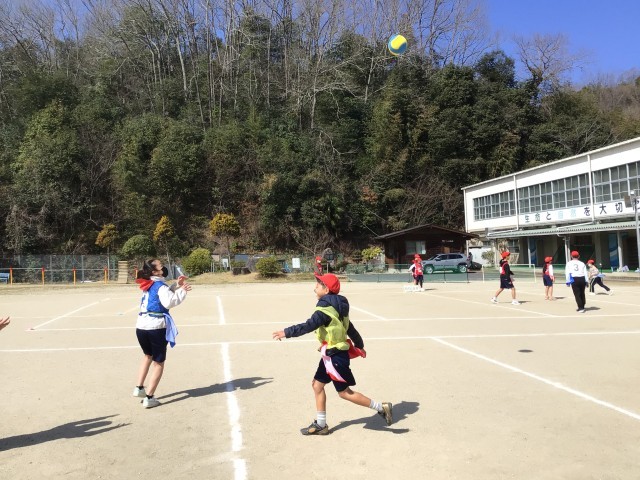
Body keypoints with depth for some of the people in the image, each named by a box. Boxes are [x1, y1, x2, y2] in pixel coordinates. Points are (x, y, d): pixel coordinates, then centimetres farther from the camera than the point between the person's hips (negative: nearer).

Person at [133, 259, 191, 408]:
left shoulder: (149, 285, 13)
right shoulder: (160, 286, -9)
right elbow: (169, 302, -25)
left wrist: (176, 285, 15)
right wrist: (182, 291, -18)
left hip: (141, 327, 7)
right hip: (156, 327, -7)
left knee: (148, 356, 30)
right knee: (158, 363, 7)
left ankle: (139, 388, 27)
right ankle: (149, 398, 5)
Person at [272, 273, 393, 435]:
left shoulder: (326, 307, -21)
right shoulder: (336, 306, 9)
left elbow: (309, 326, -31)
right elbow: (350, 327, 17)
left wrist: (286, 332, -28)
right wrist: (359, 345, 27)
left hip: (336, 356, -10)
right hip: (332, 354, 10)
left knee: (344, 392, 1)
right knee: (317, 384, 14)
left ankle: (381, 407, 10)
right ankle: (320, 425, 23)